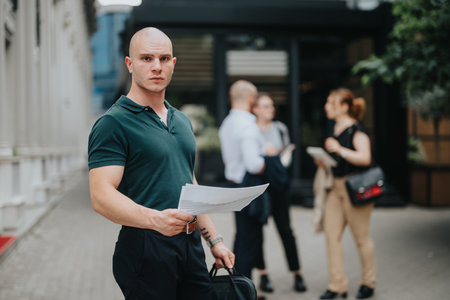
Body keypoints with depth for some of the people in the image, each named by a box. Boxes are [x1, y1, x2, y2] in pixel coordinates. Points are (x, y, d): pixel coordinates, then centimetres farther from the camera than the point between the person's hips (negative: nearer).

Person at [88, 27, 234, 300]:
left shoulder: (182, 121, 15)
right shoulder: (113, 123, -9)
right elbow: (101, 196, -19)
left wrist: (214, 240, 17)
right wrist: (155, 219, -34)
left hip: (191, 246, 7)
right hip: (145, 248, -7)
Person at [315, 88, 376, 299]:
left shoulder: (356, 130, -13)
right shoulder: (335, 130, 13)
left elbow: (364, 158, -26)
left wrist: (338, 149, -27)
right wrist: (324, 161, 7)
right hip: (336, 187, 8)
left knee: (361, 237, 4)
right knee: (331, 234, 3)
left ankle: (368, 283, 20)